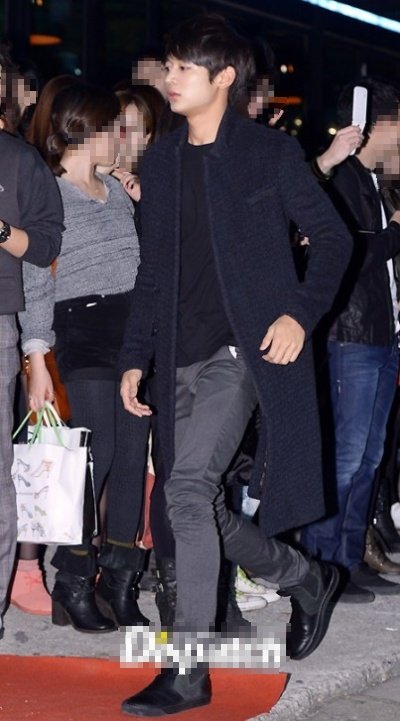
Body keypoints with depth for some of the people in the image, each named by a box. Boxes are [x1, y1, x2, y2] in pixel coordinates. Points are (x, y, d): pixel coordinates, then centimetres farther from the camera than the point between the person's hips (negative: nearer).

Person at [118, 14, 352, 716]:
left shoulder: (269, 152, -1)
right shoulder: (160, 163, 14)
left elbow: (333, 236, 3)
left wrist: (301, 314, -10)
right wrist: (134, 358, 13)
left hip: (244, 349, -7)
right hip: (183, 362, 7)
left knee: (189, 487, -21)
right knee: (201, 508, 6)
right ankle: (306, 579, 33)